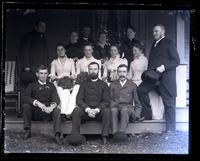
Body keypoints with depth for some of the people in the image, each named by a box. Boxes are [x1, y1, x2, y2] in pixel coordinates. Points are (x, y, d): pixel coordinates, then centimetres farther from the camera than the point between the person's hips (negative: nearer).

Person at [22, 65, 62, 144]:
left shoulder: (51, 86, 18)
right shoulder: (32, 85, 14)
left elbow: (56, 99, 3)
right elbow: (26, 98, -4)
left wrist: (52, 106, -22)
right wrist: (37, 103, -24)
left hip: (47, 112, 0)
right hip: (34, 112, 0)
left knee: (57, 110, -29)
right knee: (25, 106, -28)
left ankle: (57, 135, -41)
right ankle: (28, 130, -19)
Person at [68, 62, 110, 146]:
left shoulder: (103, 85, 13)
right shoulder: (84, 84, 16)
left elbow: (106, 101, 3)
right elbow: (79, 100, 4)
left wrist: (97, 110, -16)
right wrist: (88, 109, -15)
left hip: (99, 111, -1)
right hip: (86, 111, 1)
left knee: (107, 111, -32)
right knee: (76, 110, -29)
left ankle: (105, 137, -34)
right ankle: (74, 136, -32)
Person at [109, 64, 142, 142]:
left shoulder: (133, 85, 19)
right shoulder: (112, 85, 22)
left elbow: (138, 103, 15)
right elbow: (110, 99, 14)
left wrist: (136, 115, 1)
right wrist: (113, 105, -8)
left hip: (128, 107, -1)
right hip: (116, 107, 1)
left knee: (124, 110, -37)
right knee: (113, 110, -35)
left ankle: (122, 132, -53)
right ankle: (115, 133, -49)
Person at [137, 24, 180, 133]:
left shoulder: (169, 43, 0)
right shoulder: (154, 45, 20)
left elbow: (176, 61, -7)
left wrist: (164, 67, -19)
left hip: (166, 76, -7)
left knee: (168, 102, -4)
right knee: (141, 89, -12)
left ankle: (170, 131, 0)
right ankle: (147, 114, 0)